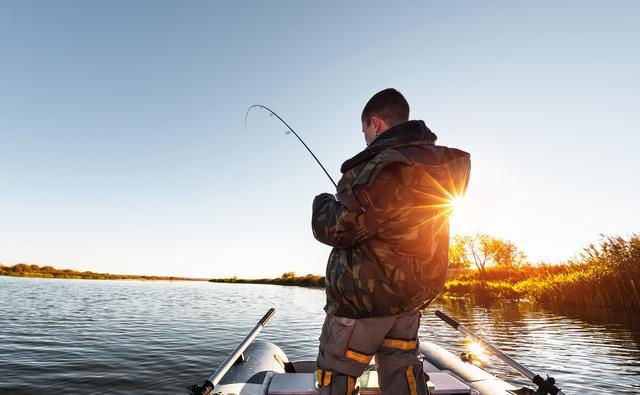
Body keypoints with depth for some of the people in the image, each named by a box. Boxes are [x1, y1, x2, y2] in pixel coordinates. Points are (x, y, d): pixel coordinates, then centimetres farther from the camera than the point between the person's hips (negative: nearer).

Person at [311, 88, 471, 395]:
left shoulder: (382, 166, -23)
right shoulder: (438, 163, 3)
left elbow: (337, 229, -21)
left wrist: (323, 203, 0)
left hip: (367, 292, -8)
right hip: (414, 291, 8)